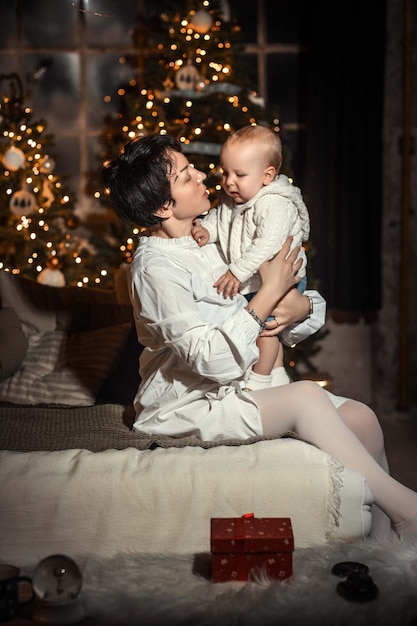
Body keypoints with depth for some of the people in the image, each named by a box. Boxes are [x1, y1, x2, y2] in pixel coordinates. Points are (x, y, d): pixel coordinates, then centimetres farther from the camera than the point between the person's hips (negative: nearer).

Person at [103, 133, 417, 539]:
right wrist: (270, 292, -20)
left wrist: (302, 305, -11)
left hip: (239, 385, 8)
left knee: (361, 417, -11)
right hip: (186, 405, -8)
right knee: (306, 397, -28)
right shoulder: (155, 267, -17)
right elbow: (215, 361, -26)